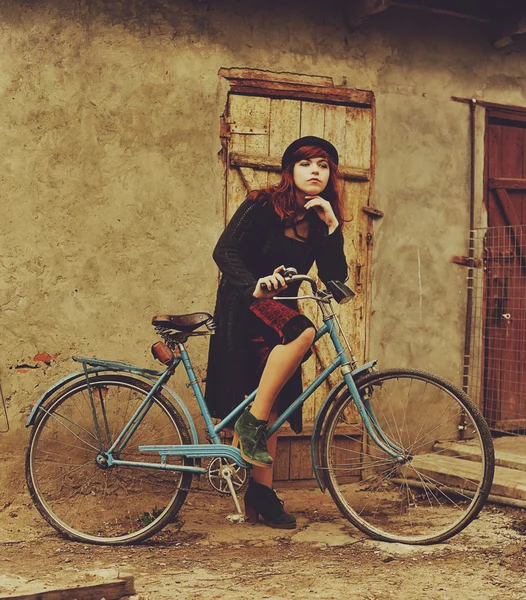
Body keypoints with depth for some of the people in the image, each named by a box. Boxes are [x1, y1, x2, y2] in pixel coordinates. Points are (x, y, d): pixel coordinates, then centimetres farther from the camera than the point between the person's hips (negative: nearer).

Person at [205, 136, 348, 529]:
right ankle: (251, 422, -27)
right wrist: (255, 285, -36)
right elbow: (225, 252, -19)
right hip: (244, 305, -6)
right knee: (302, 332, -36)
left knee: (271, 407, 4)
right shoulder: (262, 206, -10)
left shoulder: (321, 222, 5)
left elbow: (334, 278, -6)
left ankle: (261, 492, 13)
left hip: (279, 308, 6)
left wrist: (332, 227, -17)